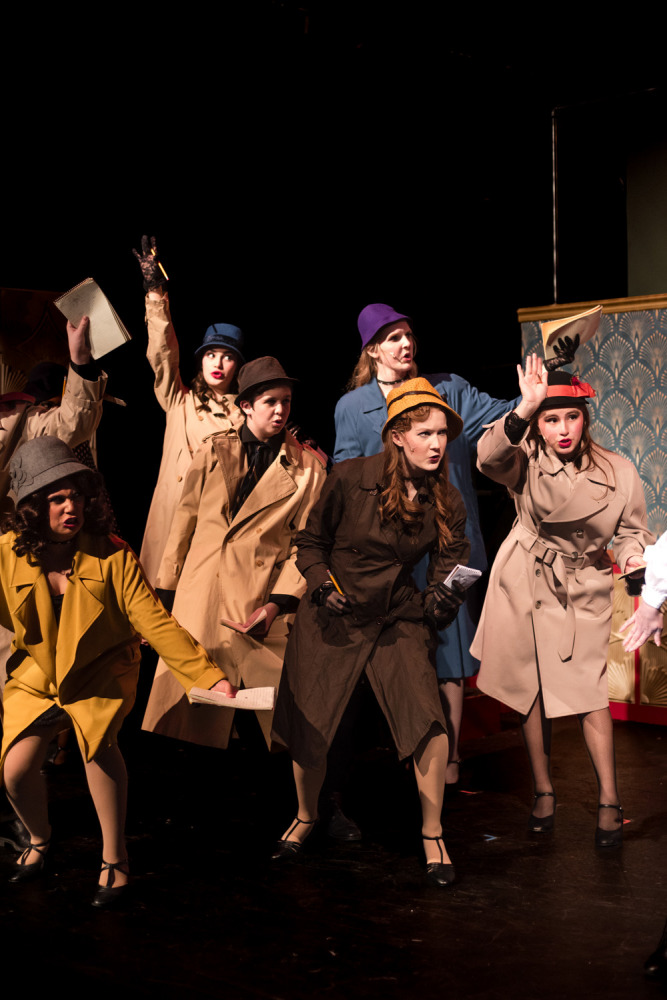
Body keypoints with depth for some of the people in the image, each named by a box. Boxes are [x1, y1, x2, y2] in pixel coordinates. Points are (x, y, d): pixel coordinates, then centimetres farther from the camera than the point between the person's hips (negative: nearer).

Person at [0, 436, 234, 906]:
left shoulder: (111, 555, -16)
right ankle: (39, 838, 23)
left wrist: (208, 675, -28)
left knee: (98, 740, -29)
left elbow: (155, 622, -20)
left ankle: (114, 855, -10)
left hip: (101, 672, -2)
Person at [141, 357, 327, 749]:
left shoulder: (309, 467, 5)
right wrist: (165, 591, 10)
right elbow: (185, 522, 14)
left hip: (259, 607, -2)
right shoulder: (213, 452, 11)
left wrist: (278, 603, -11)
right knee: (185, 713, 4)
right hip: (198, 603, 2)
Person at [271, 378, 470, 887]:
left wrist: (444, 594, -14)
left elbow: (450, 560, 8)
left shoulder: (446, 501, -5)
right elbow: (311, 542, 0)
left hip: (398, 620, 1)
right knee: (309, 733, 3)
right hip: (331, 619, -1)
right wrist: (323, 586, -16)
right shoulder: (349, 478, -13)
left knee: (430, 724, -17)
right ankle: (306, 816, 35)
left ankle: (432, 835, 3)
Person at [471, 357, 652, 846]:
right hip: (526, 584, 1)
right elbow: (489, 457, -36)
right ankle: (544, 792, 25)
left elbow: (631, 531, 1)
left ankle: (609, 802, 6)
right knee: (535, 693, 9)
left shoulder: (618, 473, -11)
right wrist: (524, 410, -50)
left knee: (589, 694, -7)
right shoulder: (526, 463, -13)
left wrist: (634, 558, -22)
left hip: (582, 591, -1)